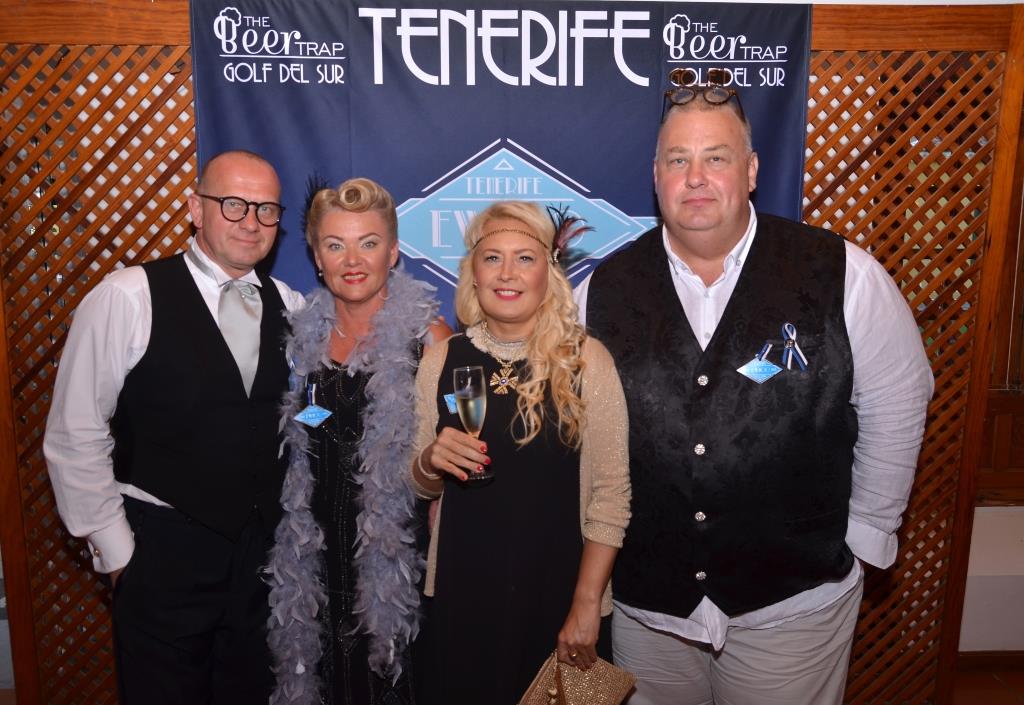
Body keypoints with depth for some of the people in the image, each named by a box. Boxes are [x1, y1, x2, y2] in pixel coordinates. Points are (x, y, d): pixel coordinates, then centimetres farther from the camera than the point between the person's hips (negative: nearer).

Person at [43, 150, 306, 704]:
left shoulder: (290, 307, 1)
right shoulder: (126, 298, -12)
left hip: (264, 550, 4)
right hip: (163, 555, -4)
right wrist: (116, 551, -6)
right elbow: (73, 438, -9)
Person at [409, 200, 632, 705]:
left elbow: (612, 493, -9)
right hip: (460, 592, 3)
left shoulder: (586, 360, -10)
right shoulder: (442, 361, -1)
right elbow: (422, 487, 8)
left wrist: (586, 605, -10)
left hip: (556, 593, -2)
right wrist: (431, 460, -13)